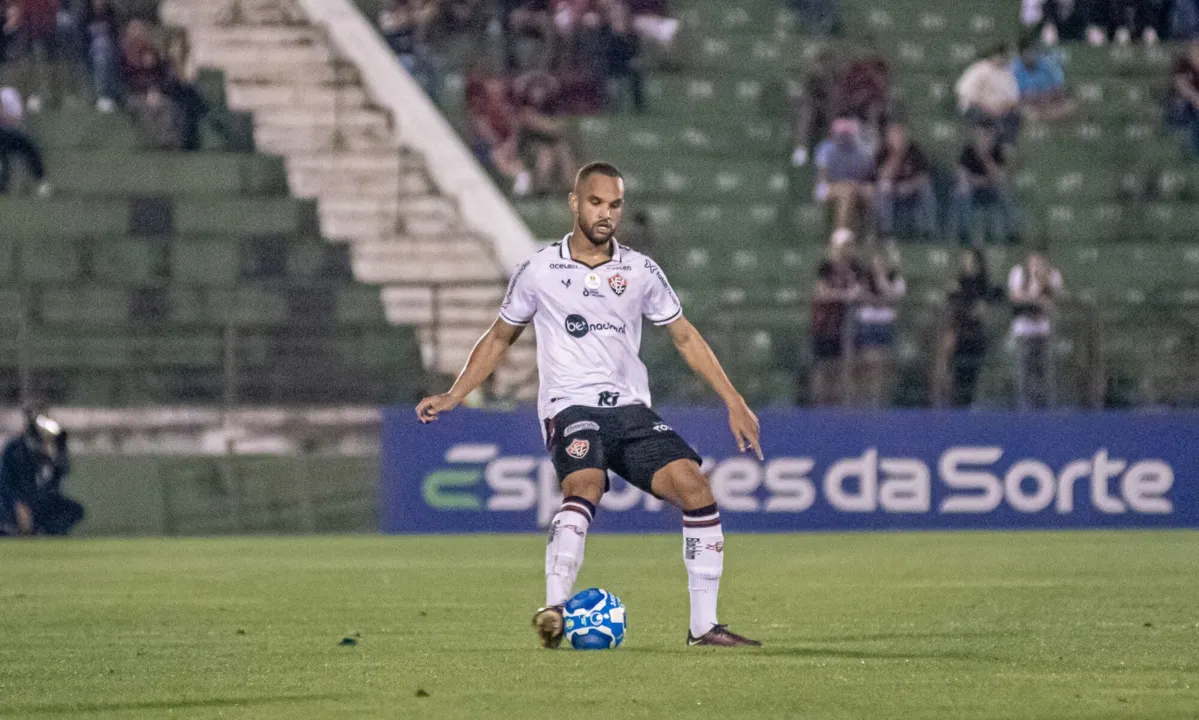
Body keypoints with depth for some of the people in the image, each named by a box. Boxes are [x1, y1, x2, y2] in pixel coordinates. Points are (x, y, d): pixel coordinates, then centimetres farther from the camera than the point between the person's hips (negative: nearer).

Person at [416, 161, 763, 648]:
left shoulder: (641, 271, 9)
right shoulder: (538, 272, 5)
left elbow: (685, 338, 16)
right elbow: (500, 338, 17)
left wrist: (734, 402, 10)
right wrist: (451, 397, 9)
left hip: (631, 408, 3)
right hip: (570, 408, -3)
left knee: (694, 486, -17)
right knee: (585, 485, -34)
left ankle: (703, 626, -10)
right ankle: (554, 609, -44)